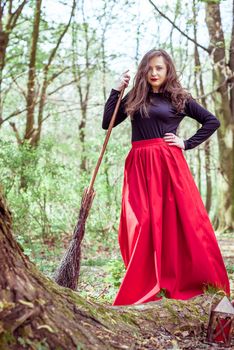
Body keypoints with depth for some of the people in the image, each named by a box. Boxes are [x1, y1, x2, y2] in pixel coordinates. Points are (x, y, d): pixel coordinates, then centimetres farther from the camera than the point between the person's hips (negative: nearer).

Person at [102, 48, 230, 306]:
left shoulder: (179, 98, 7)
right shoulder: (134, 98, 15)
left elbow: (212, 121, 8)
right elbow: (107, 123, 10)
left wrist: (186, 144, -1)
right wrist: (116, 90, 7)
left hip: (168, 164, -2)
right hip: (139, 166, 3)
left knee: (179, 221, -3)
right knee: (143, 225, -1)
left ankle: (190, 281, 7)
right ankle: (144, 285, 7)